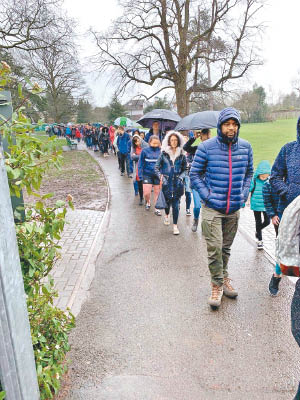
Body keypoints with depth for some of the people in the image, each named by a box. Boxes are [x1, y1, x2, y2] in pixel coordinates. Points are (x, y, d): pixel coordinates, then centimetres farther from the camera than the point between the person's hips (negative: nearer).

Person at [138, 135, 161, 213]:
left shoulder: (160, 151, -1)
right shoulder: (145, 151, -5)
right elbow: (140, 163, -1)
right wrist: (140, 175, -6)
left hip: (158, 175, 1)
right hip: (147, 175, -1)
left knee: (157, 192, 8)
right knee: (146, 193, -4)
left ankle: (157, 209, 23)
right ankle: (148, 202, 30)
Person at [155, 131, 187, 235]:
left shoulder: (182, 155, 2)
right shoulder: (164, 154, 0)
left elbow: (185, 169, 12)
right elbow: (157, 167, 5)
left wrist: (181, 177, -5)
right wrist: (161, 176, -8)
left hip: (177, 183, 0)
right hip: (166, 182, 0)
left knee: (176, 204, -4)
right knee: (167, 201, 13)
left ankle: (175, 225, 5)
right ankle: (167, 215, 46)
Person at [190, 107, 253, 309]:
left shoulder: (245, 147, 3)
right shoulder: (206, 147, -8)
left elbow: (249, 173, 16)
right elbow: (195, 174, -1)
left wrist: (244, 194, 5)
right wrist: (206, 195, -9)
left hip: (234, 208, 4)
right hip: (212, 208, -3)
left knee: (226, 247, 17)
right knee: (214, 249, -3)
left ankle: (224, 277, 37)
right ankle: (217, 285, 16)